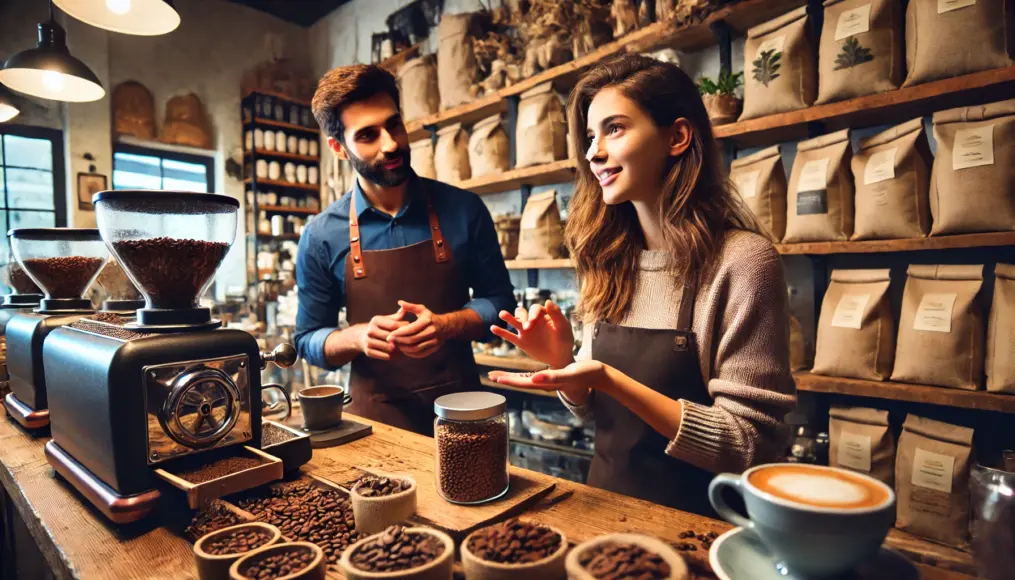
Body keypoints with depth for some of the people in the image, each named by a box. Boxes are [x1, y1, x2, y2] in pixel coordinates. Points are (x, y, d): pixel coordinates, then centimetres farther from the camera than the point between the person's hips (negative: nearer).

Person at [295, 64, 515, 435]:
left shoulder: (463, 209, -6)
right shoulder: (322, 236, -6)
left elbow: (500, 301, 1)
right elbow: (308, 339, 2)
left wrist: (448, 324, -19)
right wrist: (358, 336, -19)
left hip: (460, 409, 1)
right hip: (376, 418, 0)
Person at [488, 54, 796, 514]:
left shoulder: (740, 262, -14)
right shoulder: (610, 261, 0)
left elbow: (749, 446, -14)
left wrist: (610, 380, -23)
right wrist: (562, 361, -11)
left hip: (692, 518, -3)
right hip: (606, 504, 4)